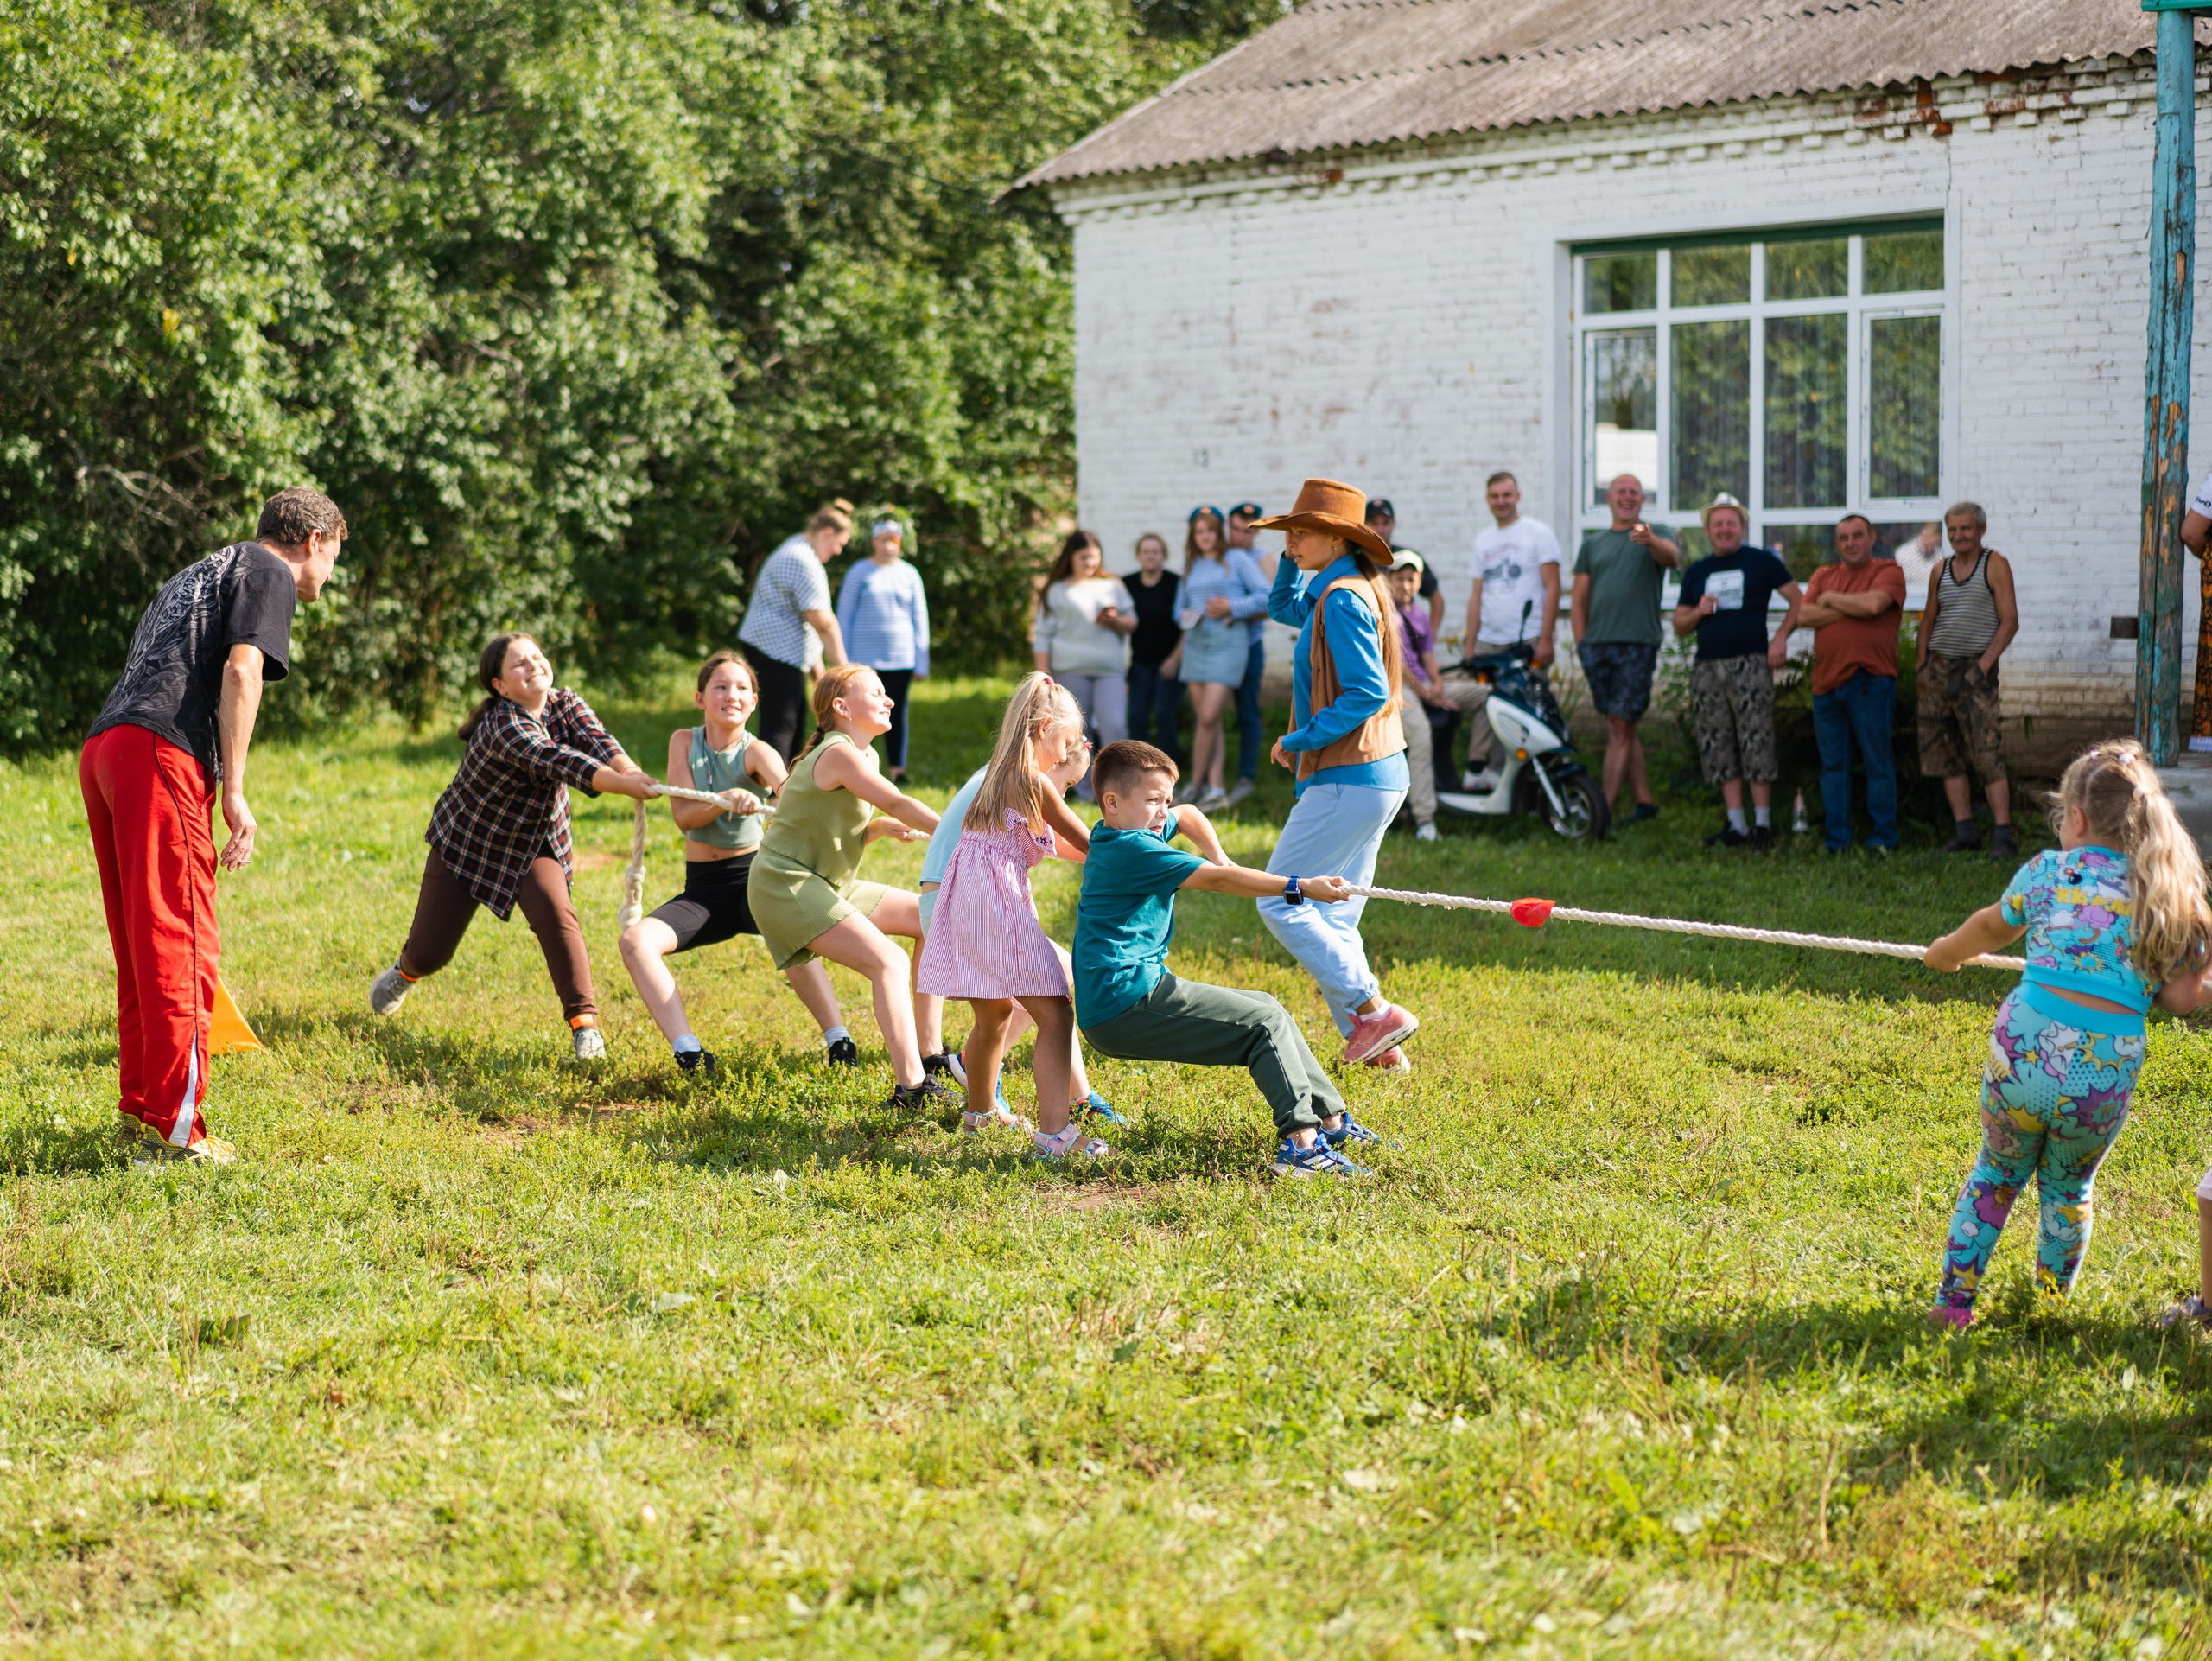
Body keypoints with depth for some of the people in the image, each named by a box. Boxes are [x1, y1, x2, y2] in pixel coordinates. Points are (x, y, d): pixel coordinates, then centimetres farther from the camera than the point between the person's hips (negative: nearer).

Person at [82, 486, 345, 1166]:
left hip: (101, 749, 9)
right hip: (161, 753, -9)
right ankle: (173, 1130, -6)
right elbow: (240, 670, -9)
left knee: (140, 949, 16)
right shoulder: (269, 572, 6)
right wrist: (234, 793, -10)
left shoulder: (198, 574, 33)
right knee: (181, 948, -6)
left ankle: (139, 1110, 21)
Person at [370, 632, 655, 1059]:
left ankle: (584, 1021, -21)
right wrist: (621, 784, -61)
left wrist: (632, 771, -54)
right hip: (466, 843, -3)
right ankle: (406, 972, 41)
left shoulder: (566, 704, -13)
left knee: (555, 913, -27)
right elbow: (557, 762, -47)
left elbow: (596, 741, -32)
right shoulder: (503, 726, -31)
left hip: (535, 843, 3)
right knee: (430, 952, 3)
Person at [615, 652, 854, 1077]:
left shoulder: (756, 753, -8)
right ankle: (689, 1054, -29)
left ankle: (840, 1042, -33)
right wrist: (728, 799, -30)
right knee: (635, 940, -22)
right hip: (703, 889, 4)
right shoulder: (684, 741, 1)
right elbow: (683, 816, -10)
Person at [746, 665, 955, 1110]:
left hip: (828, 884, 11)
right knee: (889, 964, -23)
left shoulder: (864, 757, 14)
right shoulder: (839, 753, -18)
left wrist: (881, 828, -4)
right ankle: (911, 1086, -32)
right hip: (785, 885, -10)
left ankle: (927, 1051, 12)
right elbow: (898, 804, -25)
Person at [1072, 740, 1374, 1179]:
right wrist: (1299, 887, -21)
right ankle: (1300, 1140, -22)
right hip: (1128, 1001, -11)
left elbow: (1188, 815, 35)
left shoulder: (1118, 836, 16)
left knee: (1266, 1009, 17)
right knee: (1265, 1024, -12)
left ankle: (1330, 1120, 21)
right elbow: (1216, 880, -21)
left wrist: (1217, 857, 17)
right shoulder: (1134, 849, -16)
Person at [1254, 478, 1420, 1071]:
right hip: (1378, 776, 10)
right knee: (1331, 916, 13)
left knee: (1281, 902, -6)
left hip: (1348, 779, -10)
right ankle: (1376, 1045, 12)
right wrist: (1292, 559, 18)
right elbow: (1283, 608, 35)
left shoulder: (1344, 598, -16)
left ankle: (1374, 1011, -8)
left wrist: (1298, 741, -17)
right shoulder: (1350, 589, 15)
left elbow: (1368, 692, -24)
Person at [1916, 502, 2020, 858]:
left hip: (1975, 670, -6)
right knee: (1945, 755, 4)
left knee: (1987, 755, -12)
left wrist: (1983, 665, -13)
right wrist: (1922, 662, 8)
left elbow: (2009, 622, -5)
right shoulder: (1940, 571, 14)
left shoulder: (1995, 565, -1)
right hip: (1938, 668, 6)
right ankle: (1964, 832, 9)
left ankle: (2003, 835, -12)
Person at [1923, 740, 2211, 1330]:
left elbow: (1994, 928, 22)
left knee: (1996, 1174, 22)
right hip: (2103, 1078, 0)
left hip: (2023, 1057, 0)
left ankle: (1954, 1301, 22)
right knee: (2067, 1190, 24)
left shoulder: (2048, 871, 4)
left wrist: (1948, 951, 43)